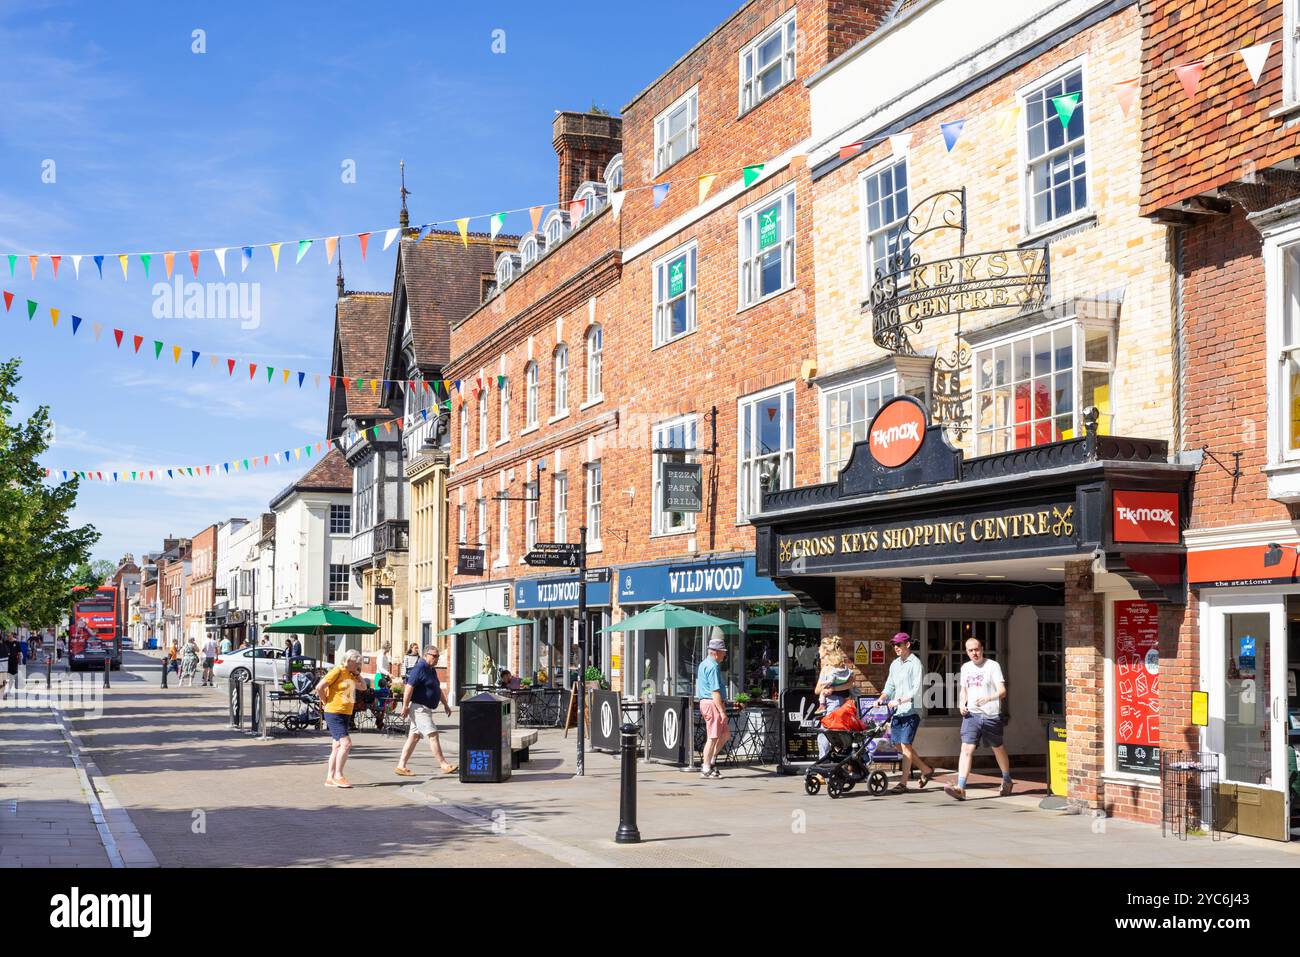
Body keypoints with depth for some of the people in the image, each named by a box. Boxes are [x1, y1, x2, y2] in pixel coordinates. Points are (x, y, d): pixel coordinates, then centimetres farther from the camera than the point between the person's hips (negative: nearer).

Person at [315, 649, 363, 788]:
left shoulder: (350, 674, 12)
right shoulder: (337, 671, -13)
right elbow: (319, 687, -19)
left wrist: (358, 674, 8)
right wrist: (327, 702, -10)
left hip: (345, 714, 9)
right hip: (334, 714, -9)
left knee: (338, 746, 11)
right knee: (346, 743, -16)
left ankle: (330, 778, 16)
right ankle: (338, 776, -10)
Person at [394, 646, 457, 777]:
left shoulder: (432, 670, 16)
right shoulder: (419, 668, -14)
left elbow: (438, 689, 27)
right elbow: (409, 687, -20)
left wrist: (445, 705, 27)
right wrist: (405, 707, -23)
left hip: (426, 709, 10)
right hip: (419, 708, -10)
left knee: (414, 737, 9)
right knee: (433, 735, -10)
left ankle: (401, 766, 11)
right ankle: (444, 765, -9)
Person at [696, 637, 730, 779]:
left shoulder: (703, 664, 18)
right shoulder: (713, 667, -15)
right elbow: (715, 691, -21)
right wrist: (722, 711, -22)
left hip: (704, 702, 10)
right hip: (713, 704, -10)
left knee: (725, 734, 14)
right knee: (713, 737, -5)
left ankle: (711, 761, 16)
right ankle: (706, 769, -1)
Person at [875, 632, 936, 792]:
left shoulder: (915, 663, -7)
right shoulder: (894, 664, 15)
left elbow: (917, 690, -14)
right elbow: (890, 686, 17)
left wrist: (899, 700, -23)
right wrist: (881, 699, -1)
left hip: (910, 710, -8)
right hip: (897, 711, 8)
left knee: (905, 745, -8)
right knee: (900, 745, 9)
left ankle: (903, 783, -4)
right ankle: (926, 770, 25)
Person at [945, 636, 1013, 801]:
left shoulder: (993, 666, -5)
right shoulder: (965, 668, 11)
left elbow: (1002, 691, -12)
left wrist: (988, 698, -31)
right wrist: (962, 704, 4)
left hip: (991, 715, -3)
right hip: (971, 714, 3)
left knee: (998, 749, 15)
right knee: (966, 749, -13)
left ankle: (1007, 781, 39)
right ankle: (960, 788, -21)